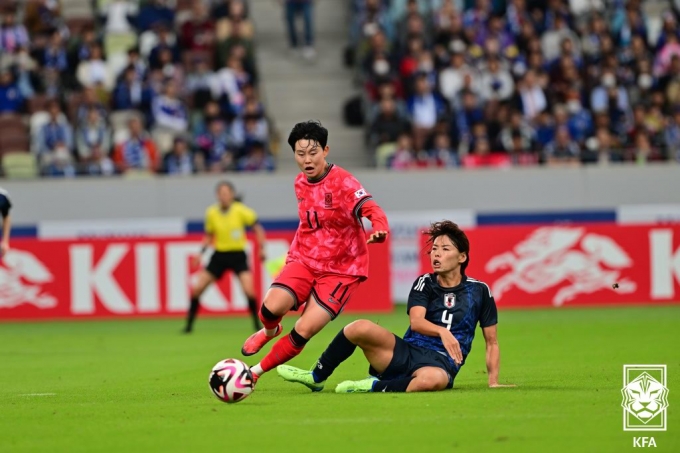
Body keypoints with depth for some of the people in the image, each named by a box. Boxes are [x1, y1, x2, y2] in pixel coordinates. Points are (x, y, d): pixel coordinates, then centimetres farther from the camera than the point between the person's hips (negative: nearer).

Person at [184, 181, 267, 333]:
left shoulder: (240, 210, -11)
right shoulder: (211, 213, -2)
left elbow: (258, 229, -3)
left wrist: (262, 248, -12)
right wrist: (201, 253, 1)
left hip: (238, 256, -3)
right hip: (219, 255, 3)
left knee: (248, 290, -21)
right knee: (197, 288, -5)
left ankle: (257, 324, -2)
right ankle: (189, 325, 8)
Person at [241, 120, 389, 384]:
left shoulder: (342, 182, -17)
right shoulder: (300, 183, 5)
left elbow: (371, 209, -33)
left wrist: (379, 228, -54)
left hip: (341, 269, -5)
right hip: (305, 260, 5)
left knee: (304, 331, -16)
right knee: (271, 307, -21)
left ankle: (256, 372, 5)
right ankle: (269, 331, 17)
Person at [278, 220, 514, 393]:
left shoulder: (479, 291, 7)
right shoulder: (424, 283, 11)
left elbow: (492, 341, 14)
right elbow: (416, 322, -8)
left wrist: (493, 382, 5)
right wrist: (442, 331, -28)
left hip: (441, 362, -3)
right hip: (407, 351, 3)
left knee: (433, 378, -44)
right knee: (360, 328, -24)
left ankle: (375, 386, -21)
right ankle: (316, 378, -3)